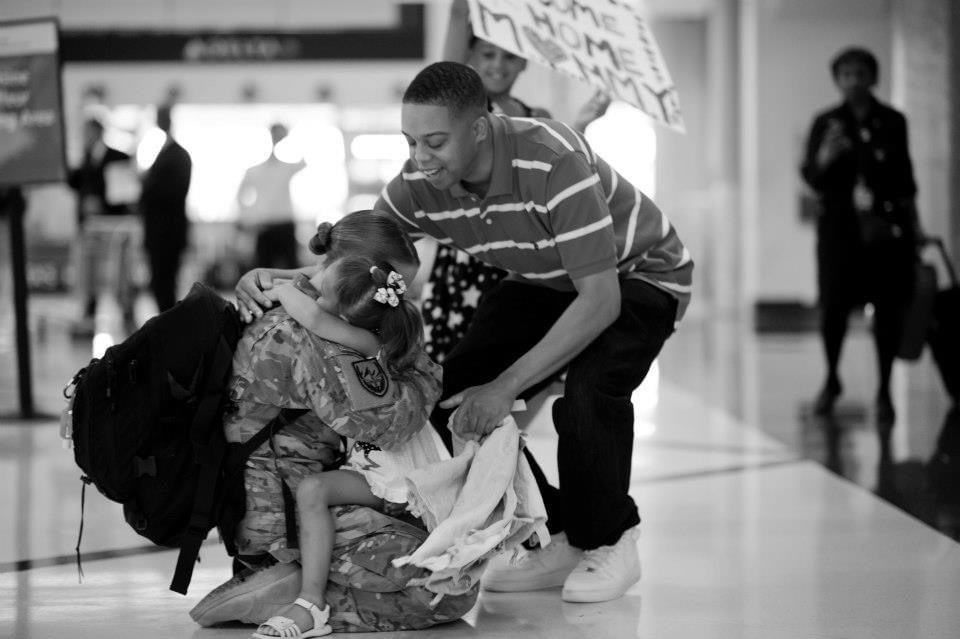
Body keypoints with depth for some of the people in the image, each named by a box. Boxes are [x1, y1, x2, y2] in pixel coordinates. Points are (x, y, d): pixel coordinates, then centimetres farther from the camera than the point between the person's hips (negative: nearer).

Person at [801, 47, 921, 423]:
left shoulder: (893, 123, 7)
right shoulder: (826, 123, 4)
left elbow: (905, 181, 14)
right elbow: (811, 177, 1)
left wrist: (911, 227, 11)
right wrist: (824, 159, -20)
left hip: (885, 228, 1)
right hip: (840, 226, -1)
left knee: (888, 308, -2)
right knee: (833, 307, -6)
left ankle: (883, 391, 10)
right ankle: (831, 380, 18)